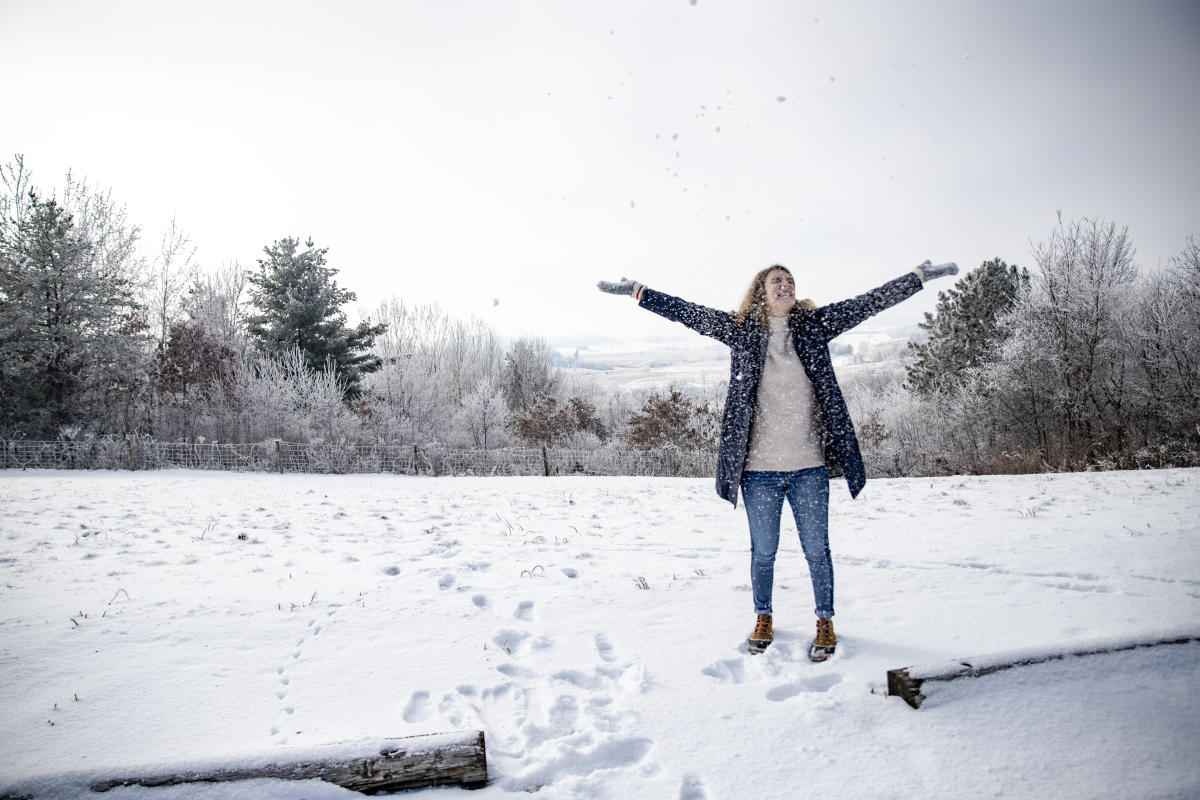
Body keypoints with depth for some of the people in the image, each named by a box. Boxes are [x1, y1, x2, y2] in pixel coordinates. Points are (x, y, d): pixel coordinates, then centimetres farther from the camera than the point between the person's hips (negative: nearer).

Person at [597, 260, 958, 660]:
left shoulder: (813, 325, 6)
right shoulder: (742, 329, 2)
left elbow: (869, 301, 6)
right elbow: (687, 312, 1)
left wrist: (921, 275, 5)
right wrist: (636, 291, -2)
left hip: (809, 466, 1)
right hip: (760, 467, -1)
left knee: (817, 549, 10)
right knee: (763, 551, 12)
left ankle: (825, 622, 29)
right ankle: (763, 618, 33)